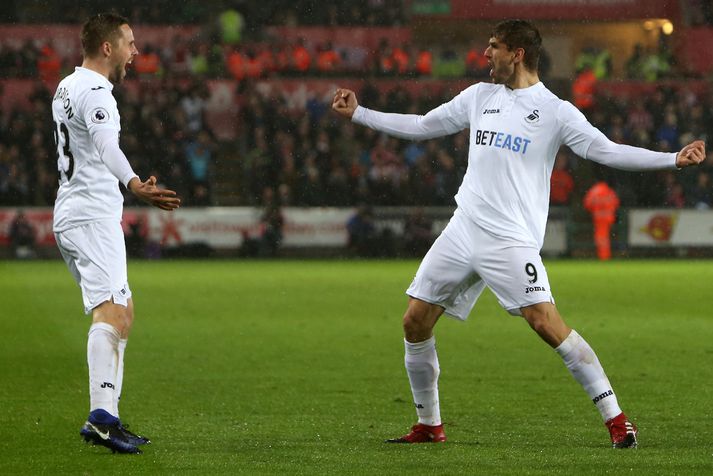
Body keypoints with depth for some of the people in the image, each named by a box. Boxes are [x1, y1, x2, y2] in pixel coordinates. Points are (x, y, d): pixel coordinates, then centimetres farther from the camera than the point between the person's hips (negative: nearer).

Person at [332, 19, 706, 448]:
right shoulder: (480, 96, 14)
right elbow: (420, 127, 23)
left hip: (512, 239, -6)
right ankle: (429, 425, 20)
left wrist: (673, 159, -22)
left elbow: (605, 150, -10)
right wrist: (358, 113, 24)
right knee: (415, 321, 4)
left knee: (546, 321, -20)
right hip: (462, 231, 6)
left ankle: (616, 419, -14)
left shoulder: (554, 111, -4)